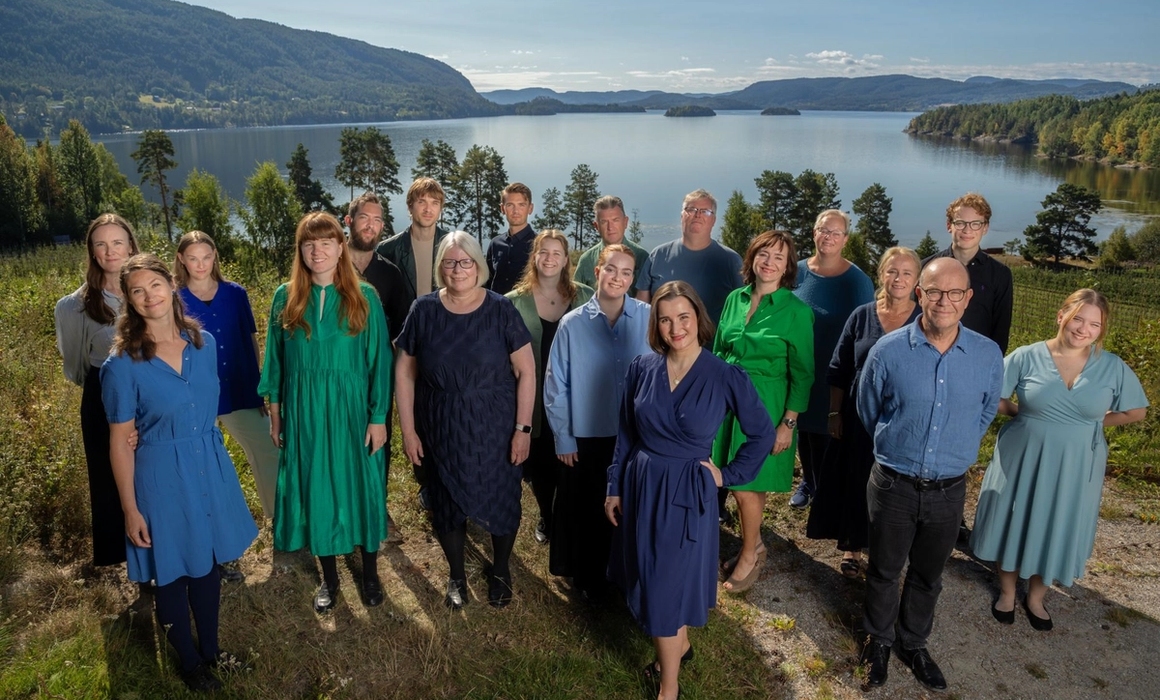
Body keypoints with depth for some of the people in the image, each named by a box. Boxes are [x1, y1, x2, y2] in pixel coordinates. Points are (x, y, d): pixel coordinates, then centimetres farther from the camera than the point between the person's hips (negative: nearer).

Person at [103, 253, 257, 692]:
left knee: (208, 566, 18)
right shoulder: (123, 363, -15)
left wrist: (211, 458, 13)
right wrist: (130, 510, -10)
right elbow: (120, 442, -10)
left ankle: (210, 649, 40)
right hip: (162, 475, -4)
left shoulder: (204, 343, -2)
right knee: (172, 575, 13)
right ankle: (188, 662, 35)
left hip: (210, 468, 4)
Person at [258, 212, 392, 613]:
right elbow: (275, 359, 7)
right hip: (303, 412, 2)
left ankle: (370, 574, 28)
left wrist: (378, 417, -8)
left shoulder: (364, 297, -6)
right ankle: (329, 577, 30)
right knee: (315, 490, 11)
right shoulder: (285, 298, 0)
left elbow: (379, 359, -6)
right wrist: (274, 411, 6)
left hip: (352, 409, -2)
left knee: (361, 487, 8)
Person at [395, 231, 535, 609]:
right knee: (447, 503, 15)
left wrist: (523, 428, -10)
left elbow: (525, 370, -8)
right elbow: (405, 372, 0)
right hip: (441, 432, 2)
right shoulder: (424, 311, -5)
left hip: (495, 430, -1)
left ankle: (500, 571, 38)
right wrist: (408, 430, -2)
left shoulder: (501, 310, -10)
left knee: (501, 500, 11)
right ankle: (456, 575, 39)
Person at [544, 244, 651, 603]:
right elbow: (555, 386, -2)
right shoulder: (572, 324, -8)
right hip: (587, 437, 0)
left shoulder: (647, 318, -8)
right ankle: (589, 580, 38)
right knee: (588, 512, 15)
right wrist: (563, 438, -1)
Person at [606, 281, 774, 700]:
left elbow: (763, 433, -2)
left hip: (686, 493, -4)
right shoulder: (642, 368, -5)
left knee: (668, 587, 5)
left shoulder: (725, 376, -15)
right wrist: (615, 489, 5)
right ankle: (679, 645, 46)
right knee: (650, 582, 19)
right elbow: (626, 436, 4)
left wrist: (728, 475, -3)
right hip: (641, 487, 4)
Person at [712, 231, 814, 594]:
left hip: (765, 405, -5)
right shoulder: (735, 299, 4)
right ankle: (753, 543, 34)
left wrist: (789, 423, -12)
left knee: (746, 485, -1)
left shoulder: (796, 311, -10)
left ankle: (750, 554, 23)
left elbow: (802, 373, -8)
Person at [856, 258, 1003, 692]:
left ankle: (914, 644, 43)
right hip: (894, 486, -2)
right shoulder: (888, 351, -14)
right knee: (884, 571, 16)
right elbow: (868, 411, 4)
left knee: (928, 576, 20)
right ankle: (878, 640, 39)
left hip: (949, 490, 2)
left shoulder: (989, 356, -8)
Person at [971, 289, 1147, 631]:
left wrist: (1093, 422, 2)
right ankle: (1007, 593, 35)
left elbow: (1136, 411, 6)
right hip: (1023, 459, -1)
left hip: (1075, 468, 2)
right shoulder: (1027, 357, -12)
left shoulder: (1113, 367, -7)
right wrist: (1023, 414, -5)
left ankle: (1035, 598, 38)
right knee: (1014, 525, 12)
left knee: (1056, 533, 15)